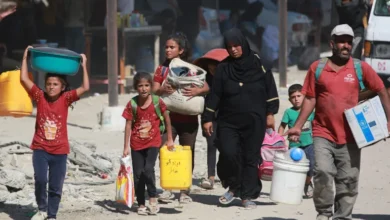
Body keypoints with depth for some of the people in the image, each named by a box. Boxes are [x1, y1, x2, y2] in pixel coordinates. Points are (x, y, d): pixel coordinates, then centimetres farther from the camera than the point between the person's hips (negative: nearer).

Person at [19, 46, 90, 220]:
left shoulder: (65, 99, -1)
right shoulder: (40, 97, -1)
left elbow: (85, 88, -10)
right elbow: (24, 79, -6)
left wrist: (84, 66, -10)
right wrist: (25, 58, -6)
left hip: (60, 150, 1)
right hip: (40, 148, -1)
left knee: (56, 186, 6)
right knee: (40, 179, -18)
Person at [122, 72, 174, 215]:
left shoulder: (157, 102, -9)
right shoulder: (132, 104, -7)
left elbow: (167, 119, 4)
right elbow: (128, 125, -4)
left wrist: (169, 139, 7)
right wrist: (126, 147, -5)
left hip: (153, 143, -2)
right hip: (137, 144, 2)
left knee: (148, 169, -19)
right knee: (138, 174, 5)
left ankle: (153, 198, -2)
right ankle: (141, 205, 14)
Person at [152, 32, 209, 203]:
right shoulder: (162, 69, 9)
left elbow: (206, 88, -3)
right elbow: (154, 91, 1)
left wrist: (197, 91, -24)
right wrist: (162, 89, -21)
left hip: (188, 119, -1)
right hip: (168, 117, 1)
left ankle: (185, 191, 11)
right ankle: (167, 189, -1)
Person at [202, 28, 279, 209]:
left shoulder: (257, 64, 3)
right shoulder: (223, 68, 6)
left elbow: (270, 89, 5)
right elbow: (214, 94, 6)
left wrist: (270, 114, 0)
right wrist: (208, 118, 3)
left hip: (254, 123, -1)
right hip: (228, 122, 1)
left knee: (251, 158, 0)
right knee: (228, 154, -16)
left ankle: (248, 195, 10)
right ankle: (233, 187, 7)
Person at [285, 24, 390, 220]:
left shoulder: (361, 68, 3)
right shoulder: (317, 68, 5)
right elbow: (310, 99, 8)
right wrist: (298, 126, 2)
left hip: (350, 136, 1)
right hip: (323, 134, -1)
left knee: (348, 179, 3)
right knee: (322, 172, -16)